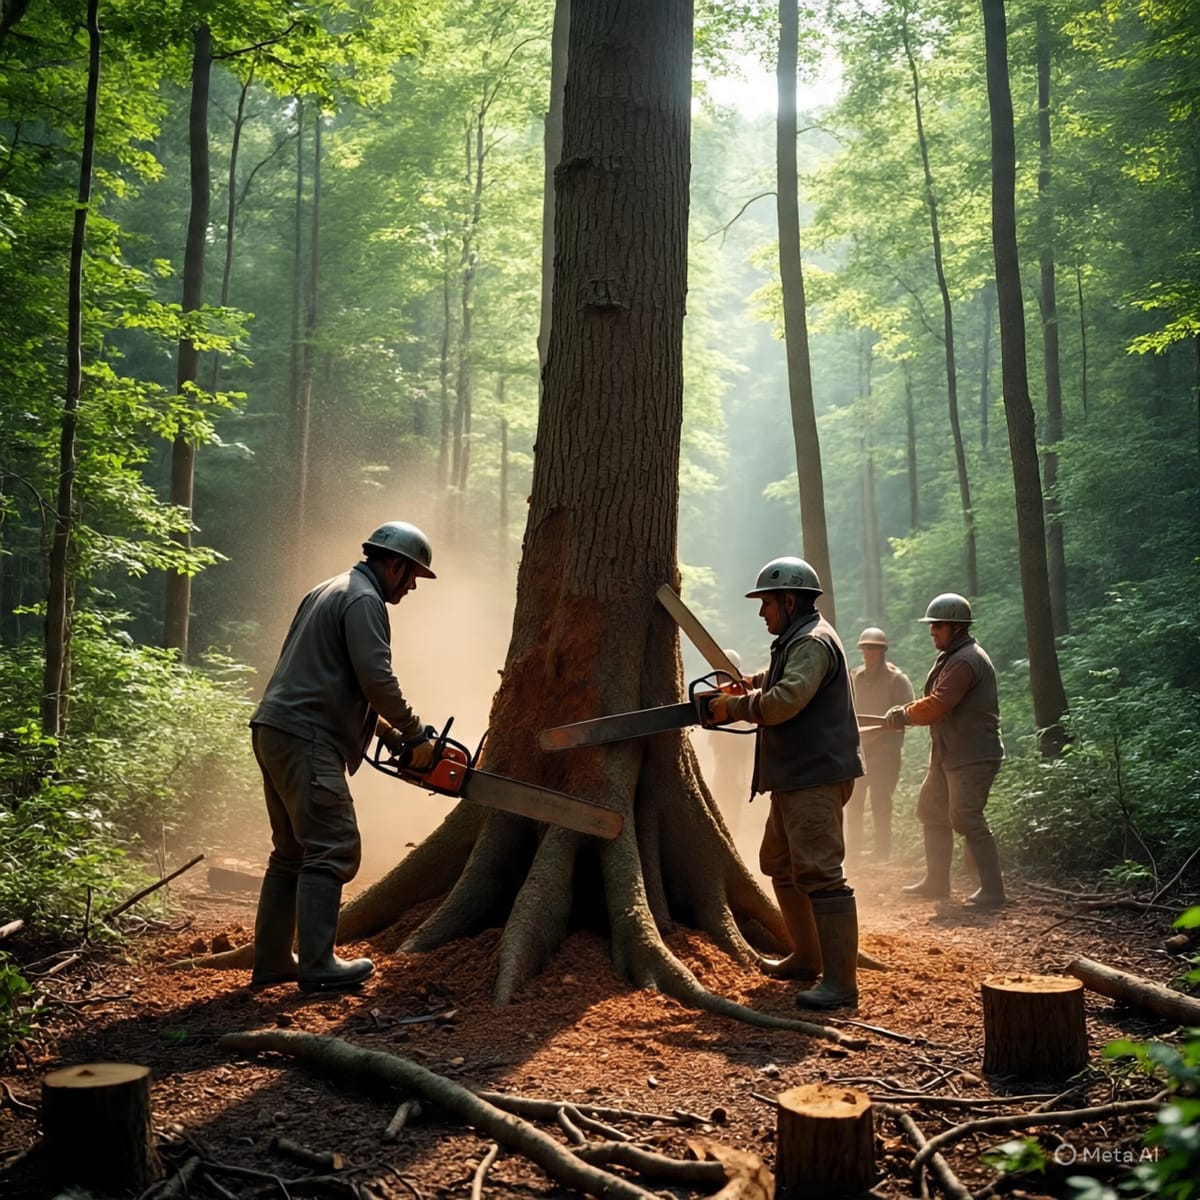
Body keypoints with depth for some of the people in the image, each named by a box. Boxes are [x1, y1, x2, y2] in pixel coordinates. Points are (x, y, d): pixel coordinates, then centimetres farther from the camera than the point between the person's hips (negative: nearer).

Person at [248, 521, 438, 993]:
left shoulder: (329, 591, 23)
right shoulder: (364, 600, -8)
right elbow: (377, 679, -18)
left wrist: (384, 729, 21)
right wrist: (416, 735, -5)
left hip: (274, 733, 11)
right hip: (306, 739, -10)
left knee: (292, 852, 14)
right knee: (332, 851, -7)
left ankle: (271, 962, 18)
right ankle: (317, 967, -5)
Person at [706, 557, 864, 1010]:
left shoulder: (814, 643, -15)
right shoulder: (793, 643, 19)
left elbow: (784, 700, -27)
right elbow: (771, 681, 36)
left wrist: (733, 708, -13)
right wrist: (744, 685, 17)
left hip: (816, 780, -11)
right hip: (793, 778, 11)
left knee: (820, 874, -13)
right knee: (780, 864, 19)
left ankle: (840, 981, -11)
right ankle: (806, 957, 30)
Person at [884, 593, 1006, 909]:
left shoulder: (966, 661, -20)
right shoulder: (951, 657, 15)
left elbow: (936, 705, -25)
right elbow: (936, 702, 17)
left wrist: (901, 715, -10)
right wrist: (904, 714, 0)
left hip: (973, 756, -11)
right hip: (948, 754, 11)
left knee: (966, 820, -11)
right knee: (931, 811, 15)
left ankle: (992, 891, -2)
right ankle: (936, 882, 24)